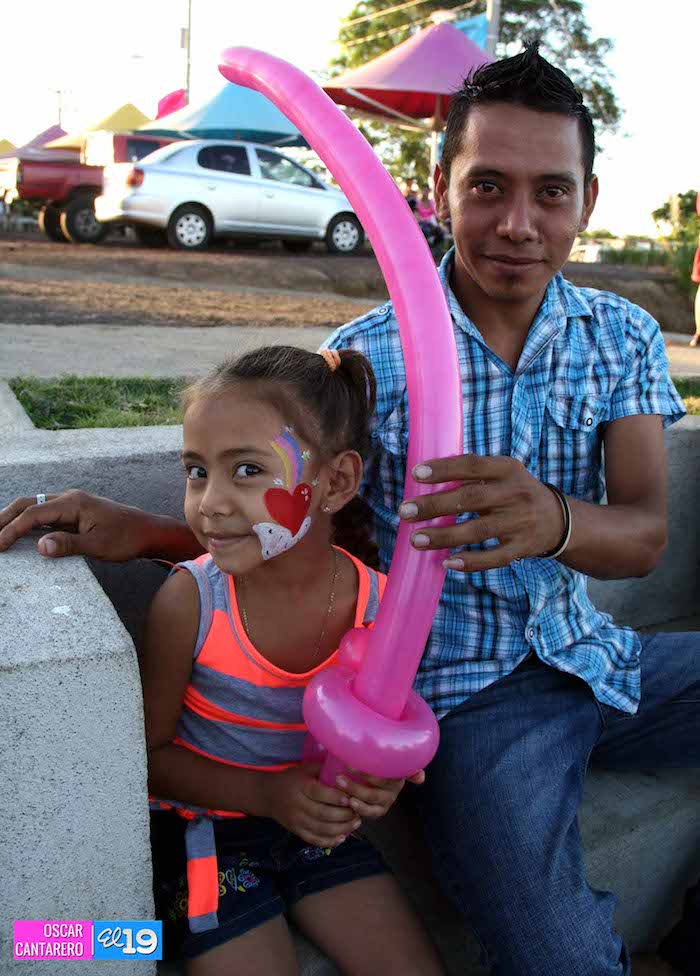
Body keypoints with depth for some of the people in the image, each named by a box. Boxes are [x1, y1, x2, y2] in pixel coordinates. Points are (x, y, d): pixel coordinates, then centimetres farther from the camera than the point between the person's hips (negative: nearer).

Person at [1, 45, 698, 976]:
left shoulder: (624, 336, 1)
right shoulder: (370, 354, -10)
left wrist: (555, 520, -36)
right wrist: (139, 530, -18)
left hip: (591, 657, 5)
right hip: (464, 688, -4)